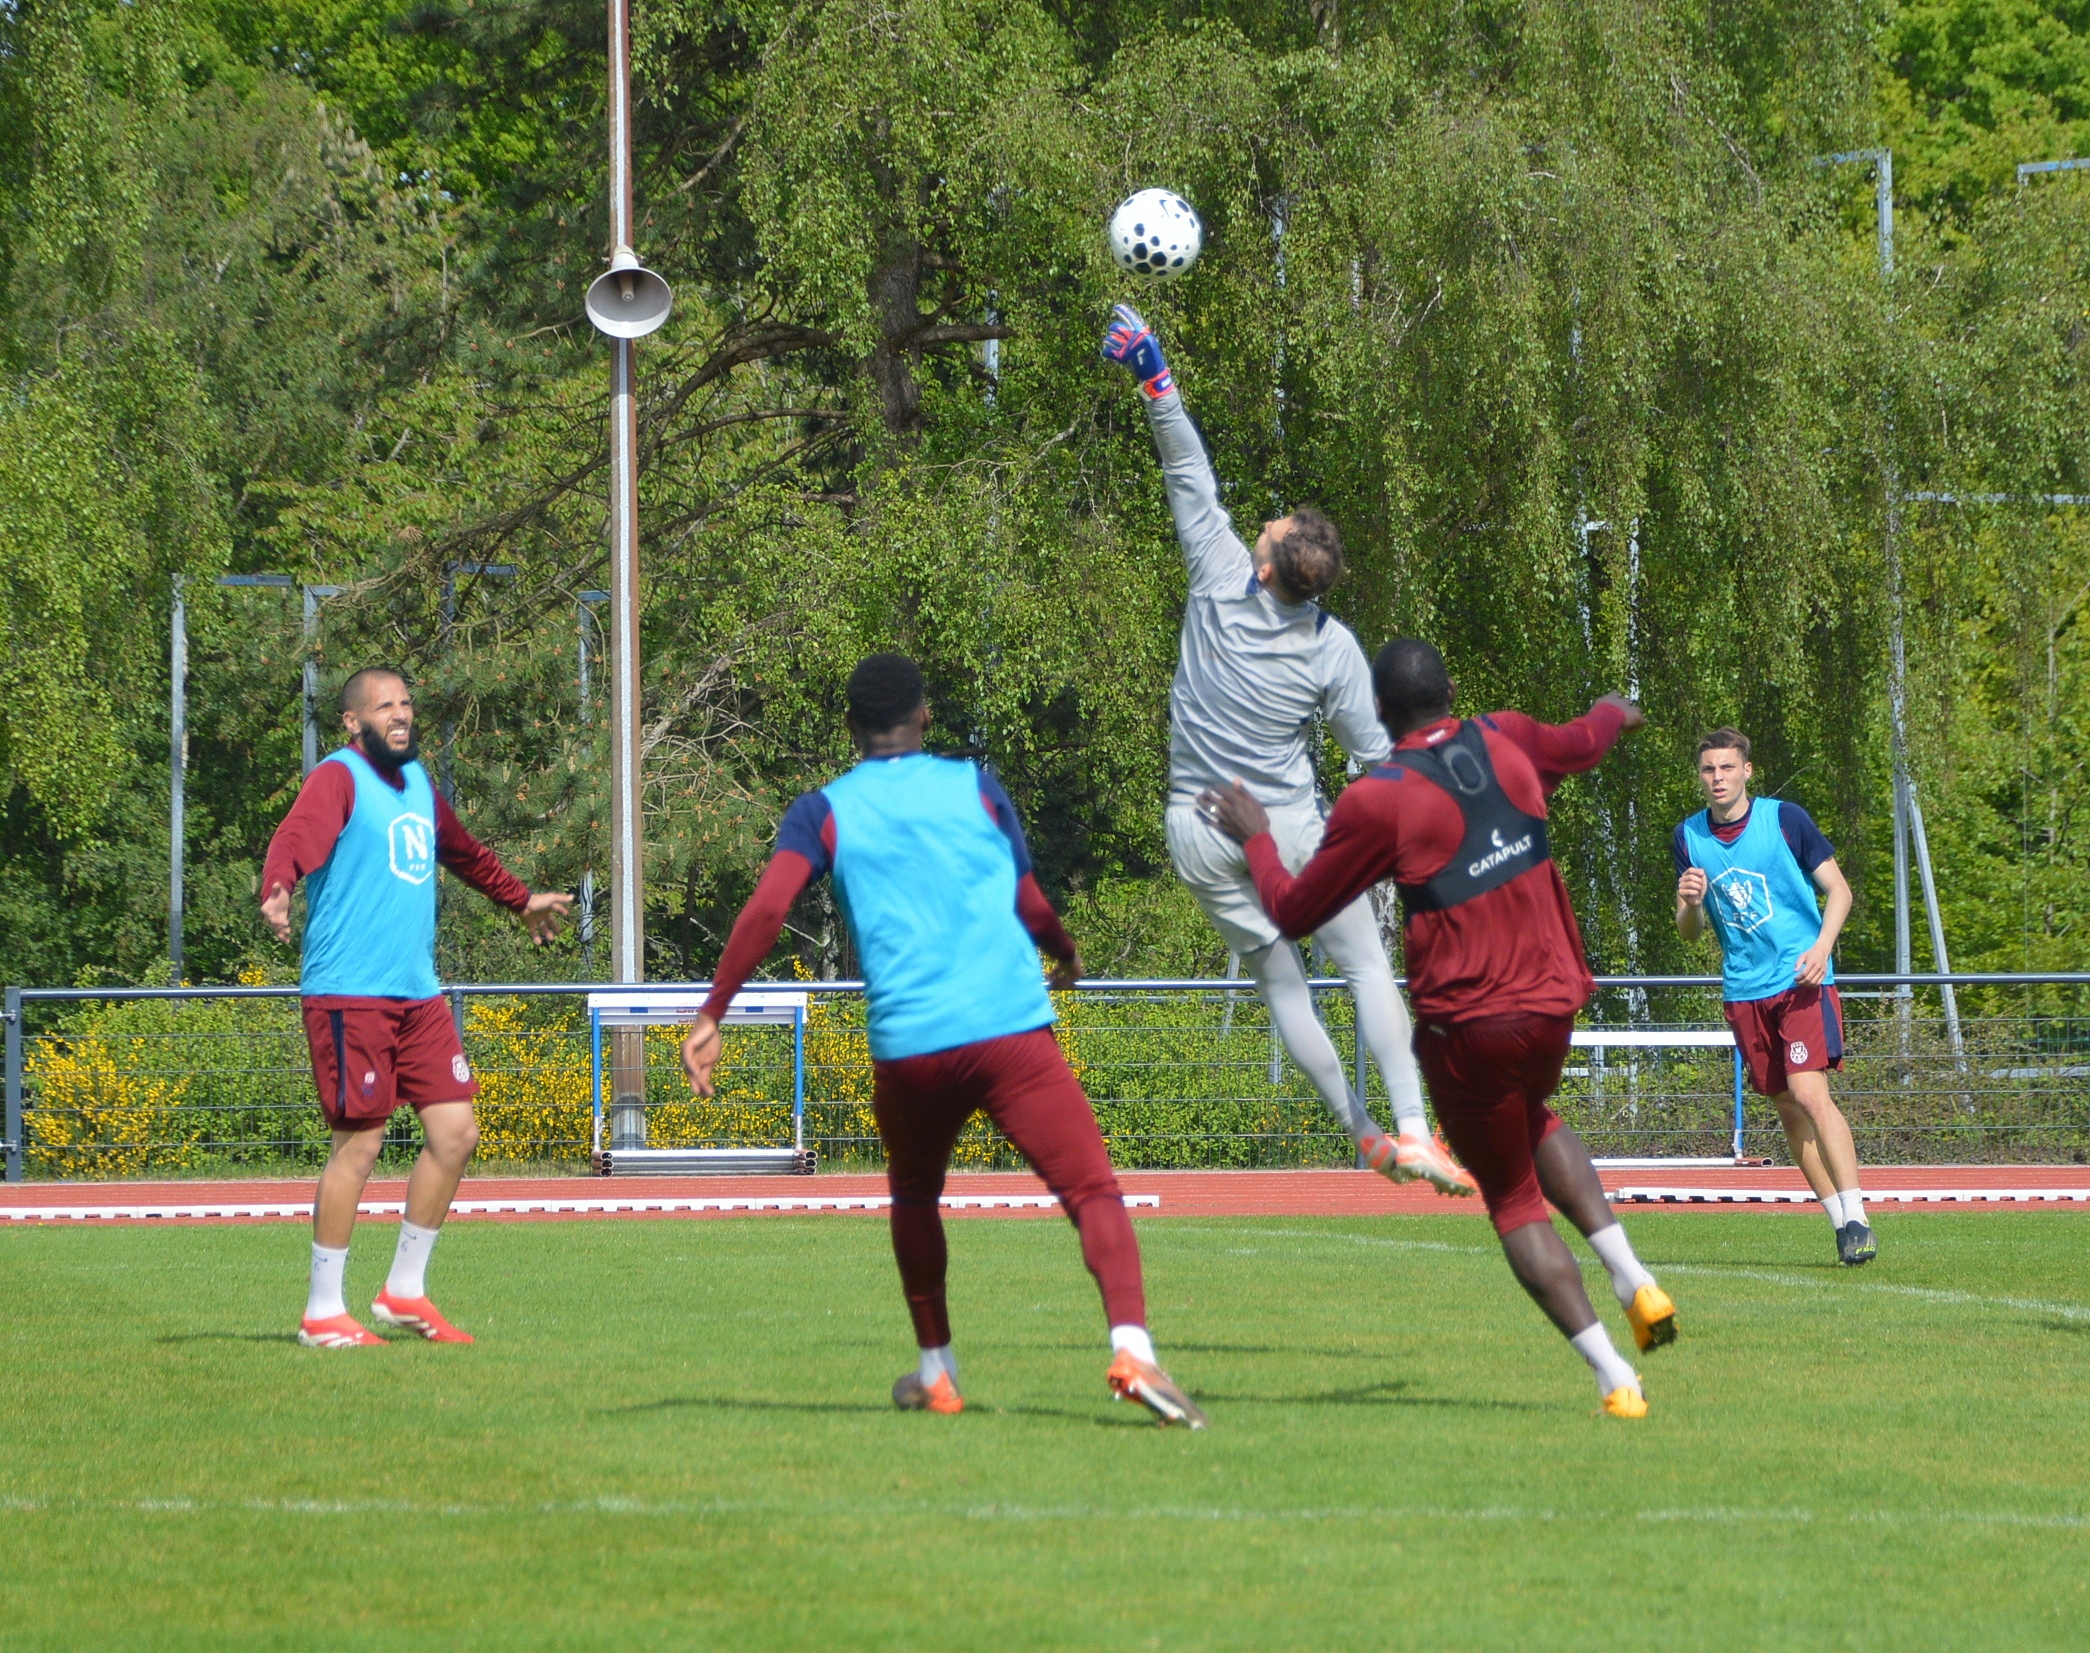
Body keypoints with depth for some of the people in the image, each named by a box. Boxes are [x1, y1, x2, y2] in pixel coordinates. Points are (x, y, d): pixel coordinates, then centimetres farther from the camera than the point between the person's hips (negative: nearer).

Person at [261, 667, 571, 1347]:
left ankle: (405, 1291, 16)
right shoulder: (339, 779, -8)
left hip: (418, 996, 8)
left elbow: (464, 852, 37)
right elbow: (296, 837, -28)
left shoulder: (416, 782, 18)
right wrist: (276, 892, -49)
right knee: (359, 1143, -7)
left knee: (454, 1133, 4)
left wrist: (521, 899, 51)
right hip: (349, 993, -8)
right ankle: (323, 1314, 2)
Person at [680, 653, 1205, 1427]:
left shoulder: (824, 812, 11)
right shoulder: (975, 788, 13)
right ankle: (1131, 1348, -31)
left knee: (914, 1196, 28)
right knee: (1093, 1191, -8)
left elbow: (766, 908, -4)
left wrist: (713, 1014, -2)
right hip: (1012, 1028, -1)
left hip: (907, 1046, 2)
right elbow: (1033, 911, 17)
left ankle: (935, 1373, 31)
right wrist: (1068, 957, 38)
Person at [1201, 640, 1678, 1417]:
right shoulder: (1504, 740, 2)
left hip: (1466, 1025, -5)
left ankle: (1615, 1377, 0)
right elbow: (1582, 742, 27)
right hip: (1553, 1001, 5)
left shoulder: (1376, 800, -12)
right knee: (1534, 1122, 34)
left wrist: (1254, 836, 16)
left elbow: (1293, 910, -2)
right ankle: (1633, 1278, 14)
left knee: (1514, 1202, 10)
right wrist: (1615, 711, 50)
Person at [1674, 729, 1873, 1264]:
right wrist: (1691, 905, -13)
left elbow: (1838, 888, 1)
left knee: (1809, 1092, -20)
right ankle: (1841, 1225, 13)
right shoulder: (1688, 838, 5)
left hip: (1802, 979, -5)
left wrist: (1822, 946, -16)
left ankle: (1857, 1217, -20)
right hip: (1744, 989, 5)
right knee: (1787, 1107, 5)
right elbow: (1691, 932, 11)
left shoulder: (1785, 819, -5)